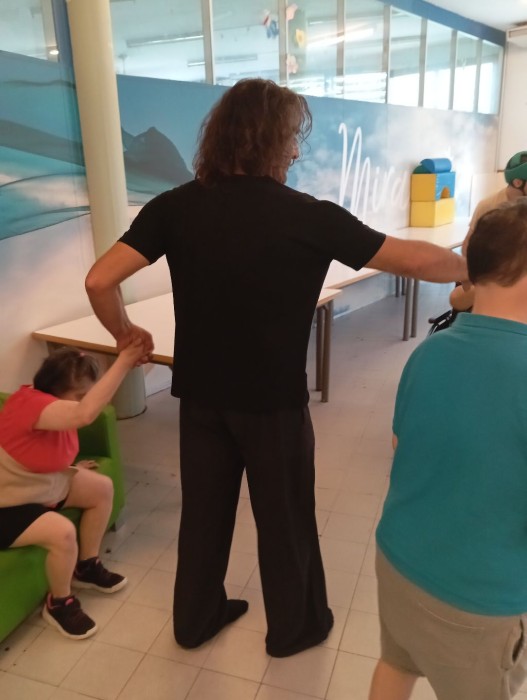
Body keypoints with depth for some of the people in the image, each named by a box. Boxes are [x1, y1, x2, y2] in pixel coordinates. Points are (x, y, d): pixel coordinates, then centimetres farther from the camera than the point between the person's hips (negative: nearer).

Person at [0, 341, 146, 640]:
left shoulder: (59, 405, -3)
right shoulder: (30, 402, -32)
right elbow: (86, 413, -51)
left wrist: (71, 469, -2)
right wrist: (124, 362, -49)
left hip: (43, 486, 10)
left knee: (103, 488, 4)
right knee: (63, 533, -29)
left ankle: (87, 566, 21)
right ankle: (59, 603, 1)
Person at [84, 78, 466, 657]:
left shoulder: (176, 206, -6)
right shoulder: (307, 217, -15)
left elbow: (99, 280, -12)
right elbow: (416, 261, -10)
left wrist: (124, 333, 7)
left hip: (201, 393, 4)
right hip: (273, 399, -3)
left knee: (204, 510, 21)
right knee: (285, 517, 17)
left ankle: (195, 620, 42)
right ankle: (295, 628, 40)